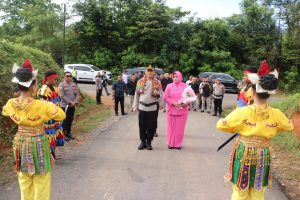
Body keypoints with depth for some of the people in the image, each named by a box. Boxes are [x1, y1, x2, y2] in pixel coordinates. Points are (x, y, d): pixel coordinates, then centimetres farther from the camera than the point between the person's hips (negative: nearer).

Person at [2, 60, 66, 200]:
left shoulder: (11, 104, -9)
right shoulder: (41, 105, -24)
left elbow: (4, 111, 16)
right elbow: (62, 115, -11)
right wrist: (50, 105, 2)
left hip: (20, 142, 5)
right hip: (38, 143, -5)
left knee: (24, 179, 20)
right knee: (41, 180, 10)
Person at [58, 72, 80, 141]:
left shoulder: (74, 84, 11)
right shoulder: (61, 85, -6)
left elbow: (77, 94, 9)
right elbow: (62, 95, -14)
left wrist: (75, 102, -8)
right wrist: (70, 102, -18)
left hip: (73, 106, 5)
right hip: (65, 105, -5)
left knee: (70, 120, 12)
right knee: (65, 120, -1)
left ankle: (69, 133, 24)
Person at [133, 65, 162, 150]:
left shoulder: (157, 82, 1)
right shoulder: (140, 81, 5)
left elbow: (161, 94, 5)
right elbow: (137, 94, 8)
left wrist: (157, 94, -19)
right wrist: (135, 106, 6)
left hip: (153, 107, -1)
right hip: (142, 107, 1)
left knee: (151, 126, 3)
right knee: (142, 125, 5)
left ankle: (149, 142, 16)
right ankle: (143, 142, 18)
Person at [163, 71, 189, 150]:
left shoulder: (185, 86, 0)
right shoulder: (169, 86, 0)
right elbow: (165, 97, -3)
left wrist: (186, 103, -15)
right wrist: (173, 103, -15)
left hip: (182, 110, 0)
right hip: (171, 110, 0)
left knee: (180, 128, 5)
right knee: (171, 127, 6)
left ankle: (178, 144, 18)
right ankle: (170, 143, 18)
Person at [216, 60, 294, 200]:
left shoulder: (242, 112, -17)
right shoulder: (276, 114, -9)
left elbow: (220, 125, -8)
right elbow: (289, 126, 11)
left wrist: (236, 129, 9)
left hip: (244, 155, -2)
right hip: (264, 157, 2)